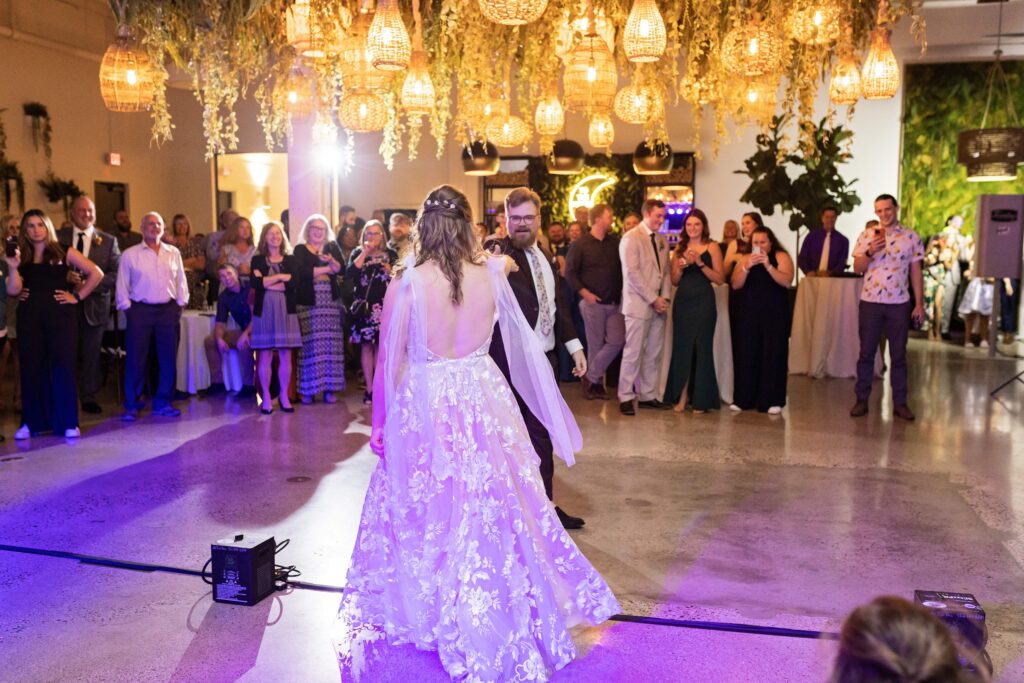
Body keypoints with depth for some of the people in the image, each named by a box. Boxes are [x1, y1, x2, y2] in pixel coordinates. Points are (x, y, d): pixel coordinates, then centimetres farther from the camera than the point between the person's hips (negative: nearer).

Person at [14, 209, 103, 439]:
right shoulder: (22, 256, 10)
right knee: (32, 368, 6)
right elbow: (13, 290, 0)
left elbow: (96, 274, 0)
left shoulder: (64, 253, 3)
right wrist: (13, 267, -13)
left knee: (63, 367, -1)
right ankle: (32, 422, 17)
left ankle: (68, 422, 6)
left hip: (60, 313, -3)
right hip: (30, 316, 3)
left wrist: (77, 296, -2)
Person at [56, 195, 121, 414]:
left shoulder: (108, 241, 4)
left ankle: (88, 398, 19)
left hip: (94, 304, 0)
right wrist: (64, 276, -18)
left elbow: (116, 273, -3)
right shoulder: (58, 238, 5)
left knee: (91, 355, 8)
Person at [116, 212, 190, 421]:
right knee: (135, 359, -1)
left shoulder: (174, 253, 10)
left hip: (168, 310, 3)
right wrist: (127, 308, -3)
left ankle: (163, 403, 16)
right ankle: (131, 405, 8)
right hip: (140, 310, -2)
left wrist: (181, 304, 5)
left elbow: (181, 281, 12)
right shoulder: (130, 255, 2)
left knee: (168, 358, 5)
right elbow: (122, 285, 3)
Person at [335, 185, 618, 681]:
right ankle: (494, 614, 29)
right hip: (482, 403, 2)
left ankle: (424, 613, 34)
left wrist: (379, 422, 3)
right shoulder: (491, 275, -7)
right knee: (490, 512, 14)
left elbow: (388, 363, -8)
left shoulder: (406, 284, -14)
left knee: (424, 516, 15)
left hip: (423, 408, -2)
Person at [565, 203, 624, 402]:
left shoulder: (615, 242, 8)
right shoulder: (580, 244, -5)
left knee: (617, 341, -3)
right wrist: (584, 293, -13)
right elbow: (570, 272, -7)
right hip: (593, 302, -4)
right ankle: (596, 383, 16)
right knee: (595, 345, 2)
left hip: (615, 302, 4)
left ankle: (591, 377, 10)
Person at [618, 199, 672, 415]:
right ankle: (626, 397, 5)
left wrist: (665, 298, 0)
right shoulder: (631, 238, -7)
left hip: (658, 304, 7)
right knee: (633, 353, -3)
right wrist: (653, 299, -14)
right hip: (639, 304, -7)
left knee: (654, 354, 8)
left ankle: (648, 395, 16)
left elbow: (666, 271, 16)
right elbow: (632, 272, -14)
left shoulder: (662, 240, 14)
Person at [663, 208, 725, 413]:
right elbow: (674, 281, 13)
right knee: (681, 348, 4)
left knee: (701, 348, 0)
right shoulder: (679, 248, 11)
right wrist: (681, 267, -6)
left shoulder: (712, 247, 0)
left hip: (703, 302, -4)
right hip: (682, 302, 4)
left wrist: (700, 263, -16)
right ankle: (681, 397, 11)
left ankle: (700, 400, 8)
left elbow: (720, 279, -6)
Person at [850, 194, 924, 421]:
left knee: (898, 355, 5)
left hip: (899, 303, 0)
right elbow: (857, 268, 1)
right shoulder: (866, 236, 2)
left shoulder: (911, 237, 2)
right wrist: (870, 252, -17)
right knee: (866, 352, 4)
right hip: (870, 302, 0)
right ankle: (862, 400, 12)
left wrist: (919, 303, -1)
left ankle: (899, 403, 12)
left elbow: (916, 272, 3)